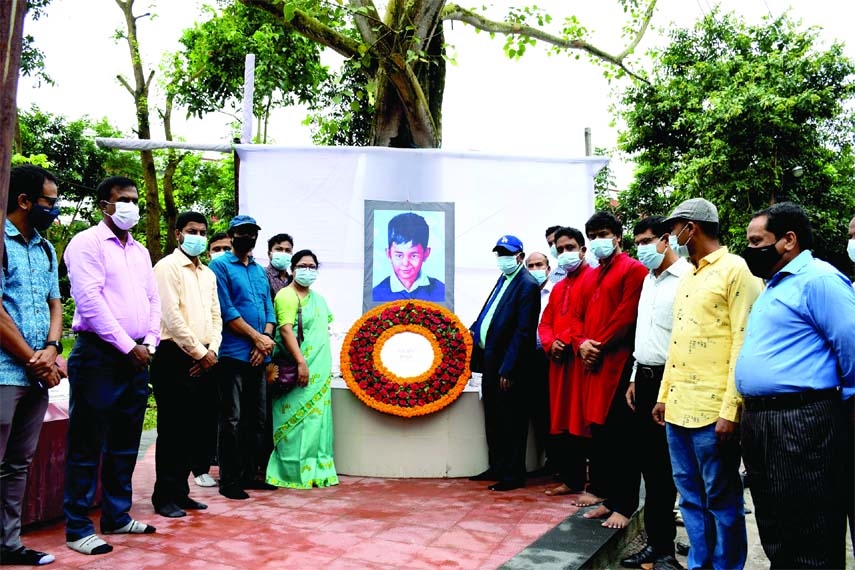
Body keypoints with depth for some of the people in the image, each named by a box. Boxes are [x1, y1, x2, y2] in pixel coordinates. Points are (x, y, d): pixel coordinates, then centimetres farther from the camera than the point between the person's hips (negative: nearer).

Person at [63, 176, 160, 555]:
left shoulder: (140, 251, 17)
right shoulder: (87, 244, -6)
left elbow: (153, 299, 16)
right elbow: (90, 301, -15)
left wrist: (149, 343, 0)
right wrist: (128, 346, -14)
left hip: (136, 357, 7)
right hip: (99, 355, -7)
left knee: (125, 443, 13)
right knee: (88, 445, -1)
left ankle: (116, 516, 23)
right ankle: (77, 528, 7)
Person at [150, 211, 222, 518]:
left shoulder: (208, 274, 19)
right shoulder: (168, 267, -4)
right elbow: (172, 316, -13)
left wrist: (212, 351, -1)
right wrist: (199, 353, -11)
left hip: (204, 361, 7)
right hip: (175, 358, -7)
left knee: (194, 430, 10)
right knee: (173, 431, -3)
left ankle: (180, 492, 20)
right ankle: (164, 497, 7)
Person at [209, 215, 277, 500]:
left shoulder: (260, 271, 18)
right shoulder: (220, 266, -2)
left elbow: (269, 310, 14)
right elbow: (226, 311, -11)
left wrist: (266, 340, -4)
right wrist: (257, 337, -11)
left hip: (258, 357, 7)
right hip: (233, 354, -7)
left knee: (257, 419, 11)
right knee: (232, 420, -4)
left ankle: (250, 474, 21)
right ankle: (229, 480, 3)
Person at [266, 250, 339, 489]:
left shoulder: (318, 299, 18)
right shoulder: (287, 295, -7)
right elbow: (286, 329, -18)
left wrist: (327, 366, 17)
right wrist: (301, 361, -24)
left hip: (320, 370, 8)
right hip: (299, 369, -8)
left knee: (317, 419, 9)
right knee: (298, 419, -5)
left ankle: (316, 470, 15)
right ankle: (294, 472, 2)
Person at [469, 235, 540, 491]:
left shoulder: (527, 285, -15)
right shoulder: (504, 279, 13)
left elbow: (523, 332, -19)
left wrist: (508, 369, -20)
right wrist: (473, 331, 6)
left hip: (508, 366, -9)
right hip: (491, 359, 9)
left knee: (511, 420, 1)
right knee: (493, 417, 17)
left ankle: (513, 475, 12)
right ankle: (497, 467, 30)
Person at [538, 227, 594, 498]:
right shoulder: (558, 287, 24)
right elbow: (545, 323, 20)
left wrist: (571, 342, -14)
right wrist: (551, 343, 0)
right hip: (558, 362, 8)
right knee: (560, 424, 9)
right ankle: (571, 480, 18)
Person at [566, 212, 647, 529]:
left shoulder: (633, 270, -3)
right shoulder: (590, 277, 22)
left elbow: (627, 316, -12)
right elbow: (577, 316, 18)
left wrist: (599, 347, -11)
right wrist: (581, 344, -2)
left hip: (618, 363, -8)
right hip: (590, 364, 8)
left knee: (620, 436, -7)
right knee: (597, 431, 10)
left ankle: (624, 506, -3)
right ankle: (603, 493, 20)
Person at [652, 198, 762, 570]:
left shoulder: (736, 270, -8)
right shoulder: (687, 279, 18)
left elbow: (743, 343, -14)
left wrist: (731, 410, -17)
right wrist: (664, 395, 18)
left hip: (713, 410, -8)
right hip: (678, 407, 8)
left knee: (722, 500, 3)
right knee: (690, 497, 14)